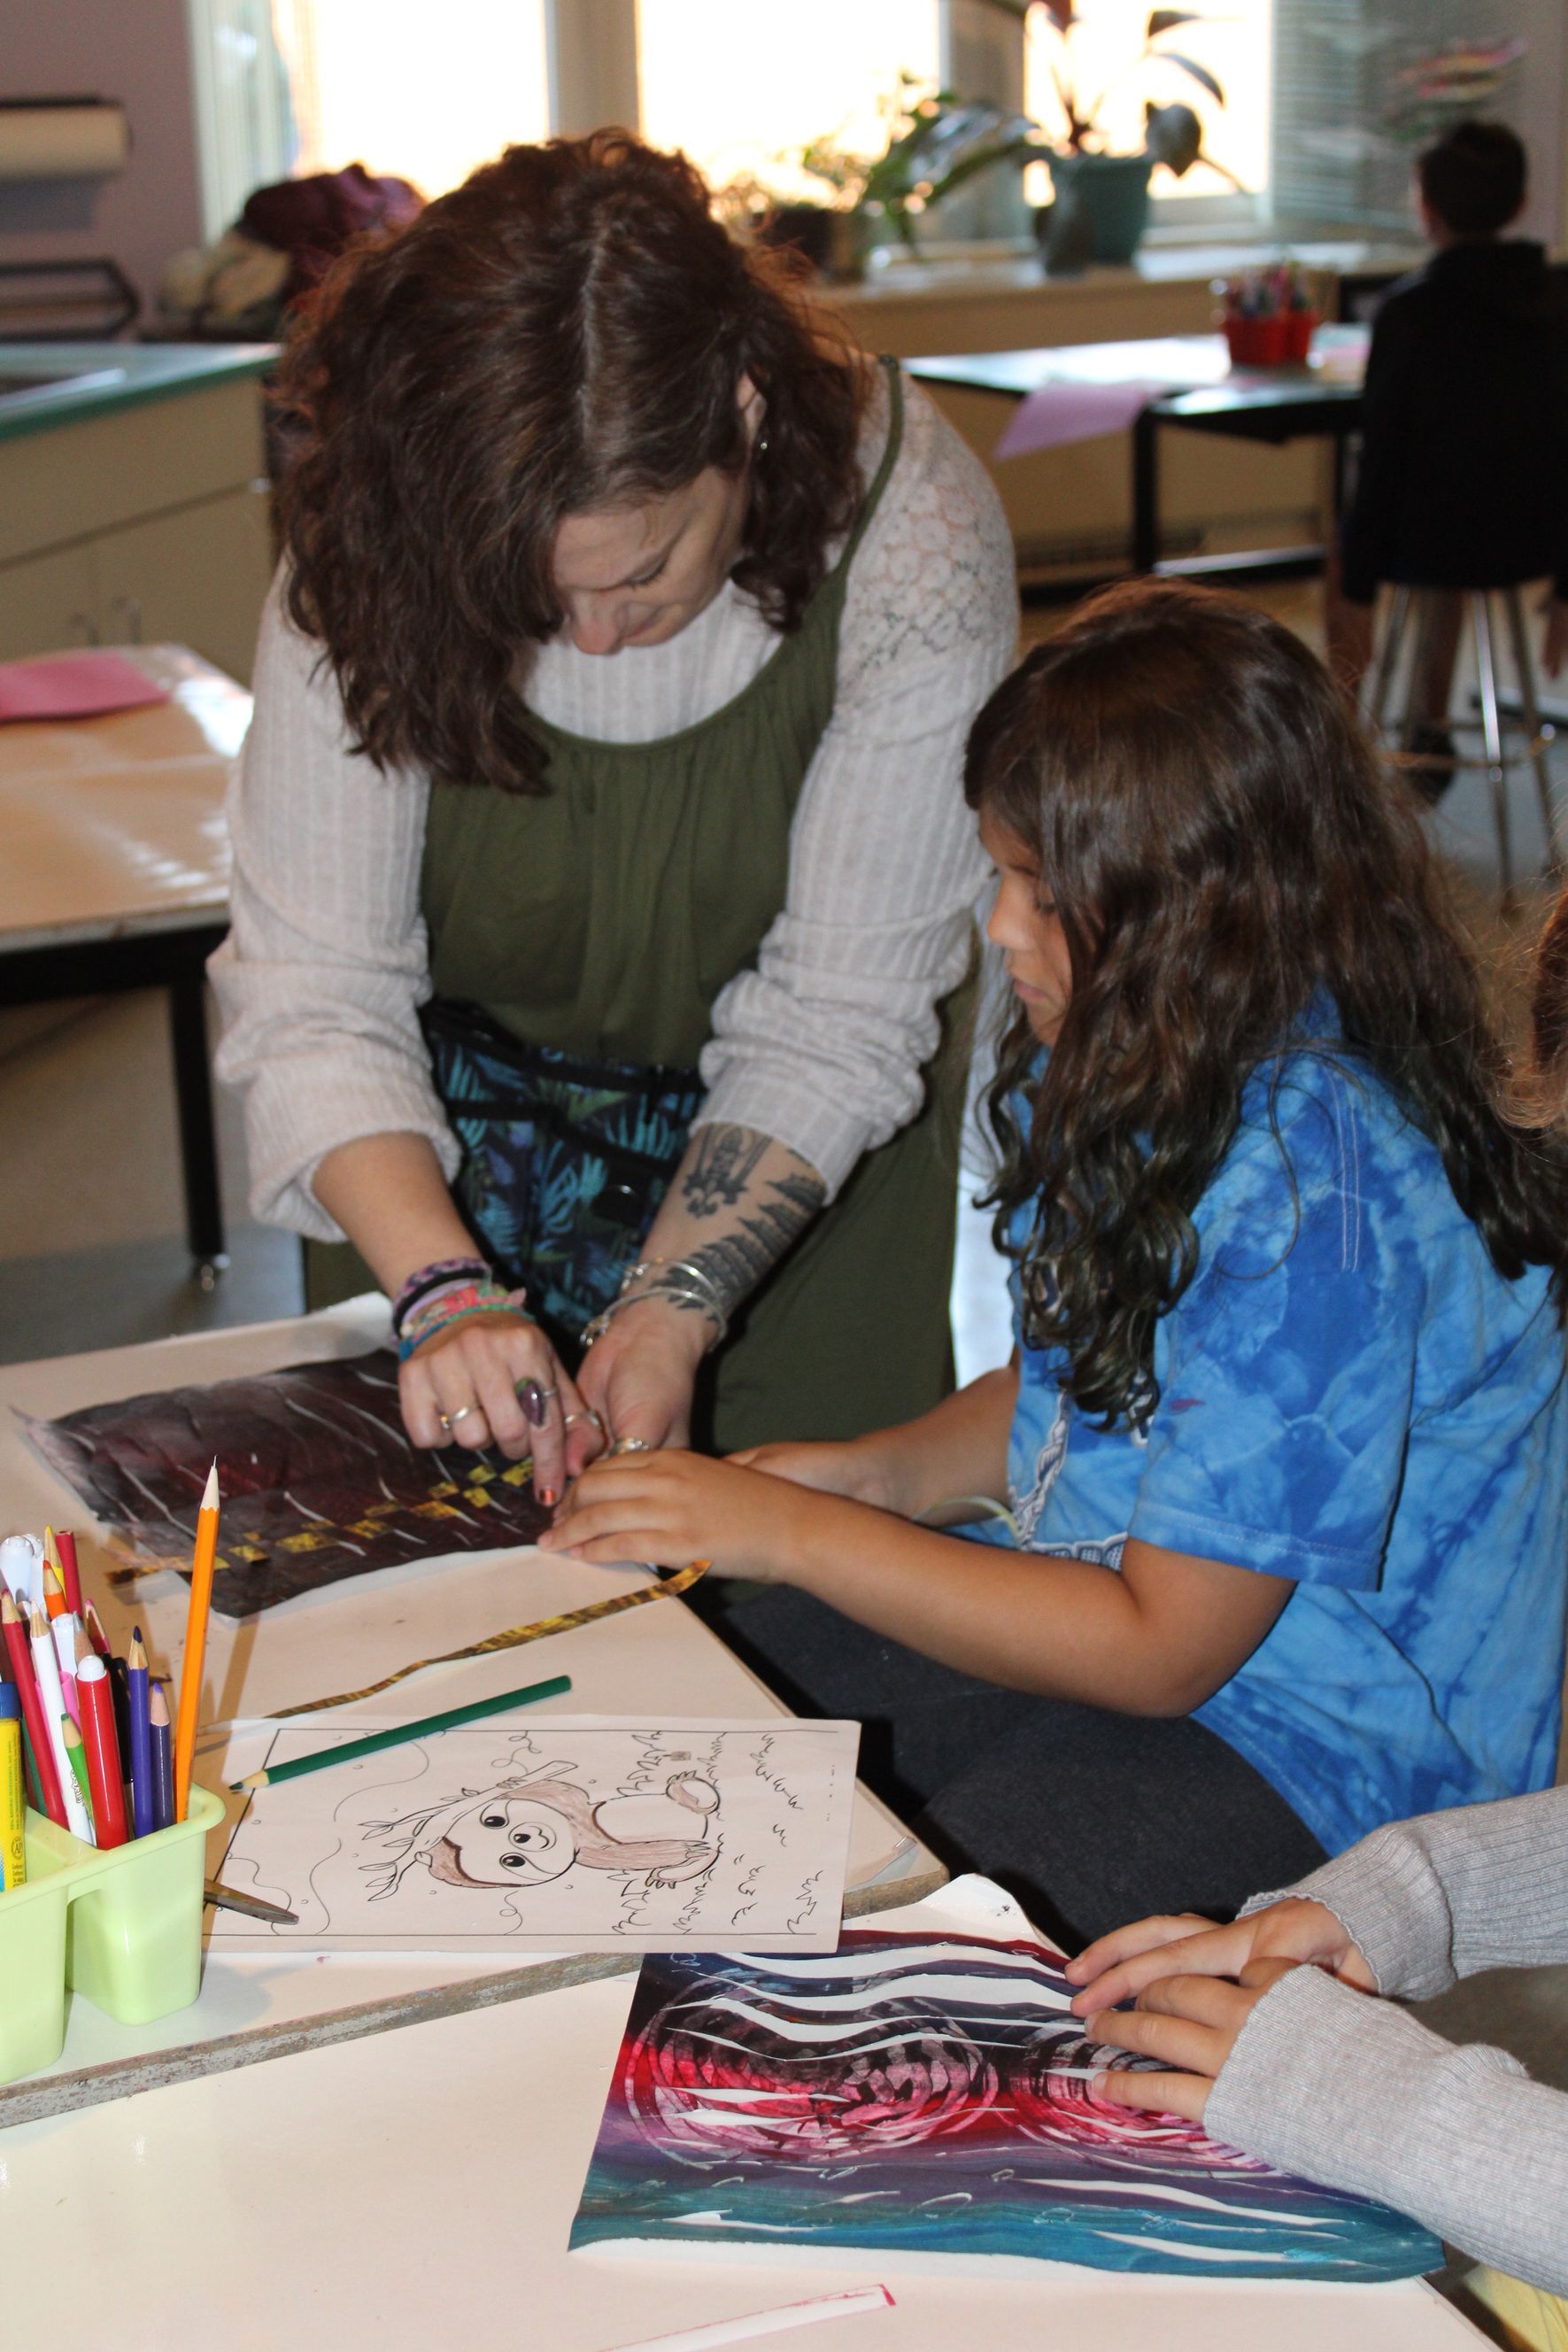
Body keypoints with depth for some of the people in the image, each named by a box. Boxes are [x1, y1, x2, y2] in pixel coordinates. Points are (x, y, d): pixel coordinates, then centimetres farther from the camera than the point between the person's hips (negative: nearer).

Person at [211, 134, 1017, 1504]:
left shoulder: (912, 536, -28)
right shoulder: (368, 561, -24)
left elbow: (833, 1018, -22)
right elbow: (312, 990, -22)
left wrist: (673, 1304, -32)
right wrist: (447, 1289, -36)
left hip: (807, 1157, -1)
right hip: (481, 1138, 1)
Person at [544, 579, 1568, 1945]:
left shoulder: (1318, 1193, -28)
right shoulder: (1142, 1065, -1)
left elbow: (1161, 1649, -23)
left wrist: (794, 1532, -19)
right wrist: (882, 1472, -3)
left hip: (1320, 1770, -8)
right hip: (1129, 1594, 9)